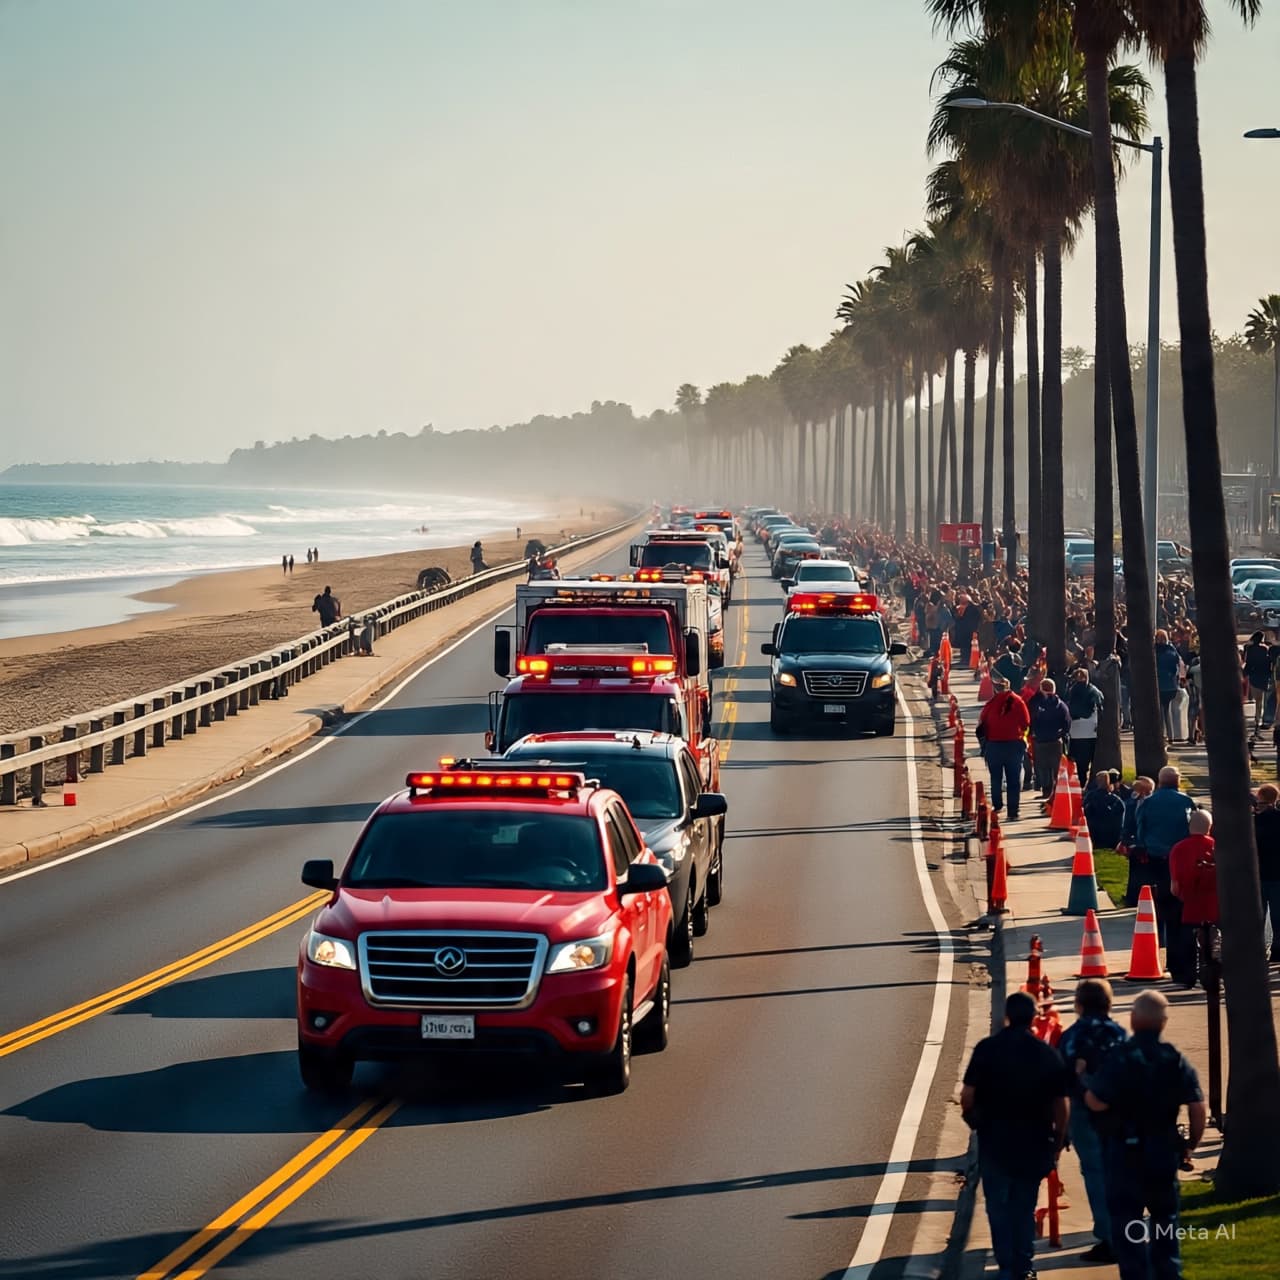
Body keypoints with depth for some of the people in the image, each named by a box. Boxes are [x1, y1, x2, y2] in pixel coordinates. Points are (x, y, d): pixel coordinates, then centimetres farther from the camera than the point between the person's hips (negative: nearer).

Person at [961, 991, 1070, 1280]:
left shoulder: (987, 1049, -9)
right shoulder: (1048, 1054, -4)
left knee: (998, 1205, 7)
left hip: (995, 1140, -2)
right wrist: (1057, 1143, 8)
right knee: (1025, 1206, 14)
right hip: (1033, 1142, 2)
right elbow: (1060, 1105, -3)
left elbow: (967, 1096, -11)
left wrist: (973, 1120, 9)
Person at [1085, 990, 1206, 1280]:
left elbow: (1096, 1102, -19)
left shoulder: (1119, 1058, -14)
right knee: (1165, 1214, 18)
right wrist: (1192, 1144, 9)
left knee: (1125, 1216, 2)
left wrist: (1086, 1082, 1)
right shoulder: (1176, 1060, -2)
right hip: (1164, 1150, 4)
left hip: (1124, 1150, -4)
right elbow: (1197, 1107, -5)